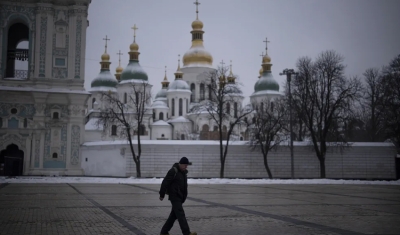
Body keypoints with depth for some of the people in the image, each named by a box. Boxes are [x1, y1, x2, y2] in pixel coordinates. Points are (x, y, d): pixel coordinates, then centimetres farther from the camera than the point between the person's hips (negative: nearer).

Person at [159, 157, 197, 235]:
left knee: (174, 215, 11)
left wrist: (184, 196, 21)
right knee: (181, 215, -13)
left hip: (180, 197, 9)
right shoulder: (173, 171, -15)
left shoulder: (184, 172, 11)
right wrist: (162, 195, -11)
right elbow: (165, 183, -15)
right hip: (174, 197, -9)